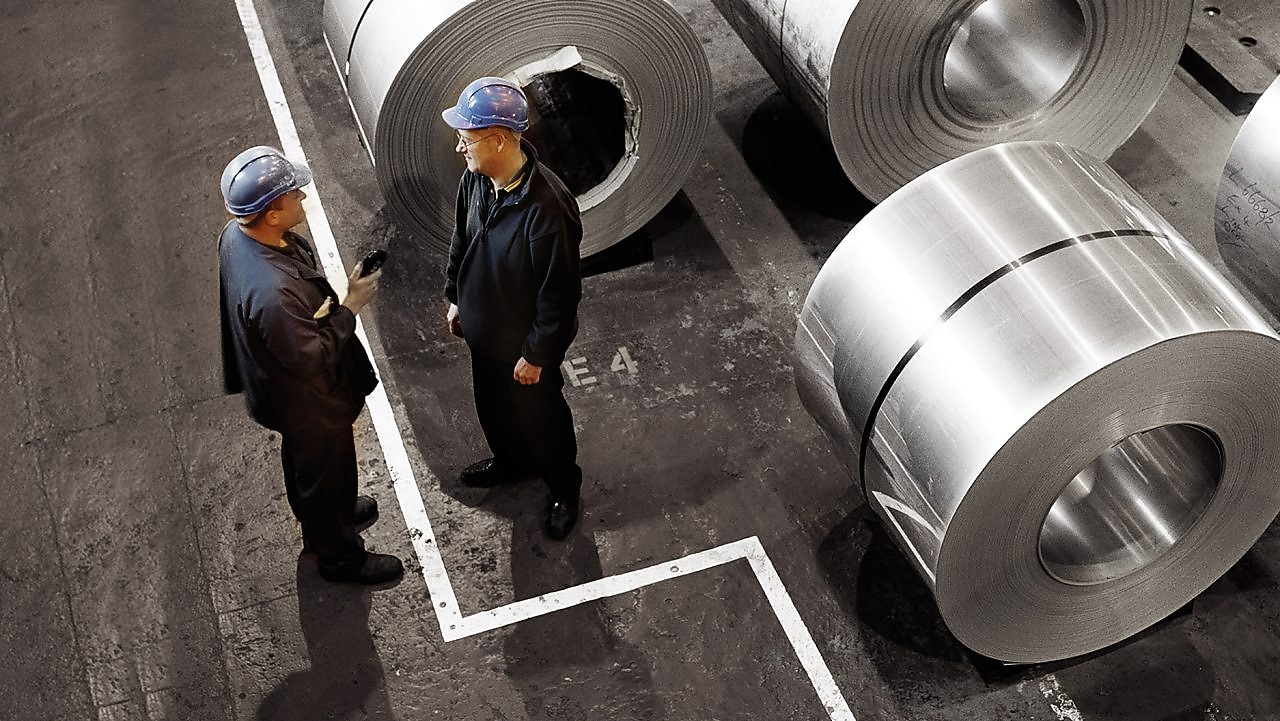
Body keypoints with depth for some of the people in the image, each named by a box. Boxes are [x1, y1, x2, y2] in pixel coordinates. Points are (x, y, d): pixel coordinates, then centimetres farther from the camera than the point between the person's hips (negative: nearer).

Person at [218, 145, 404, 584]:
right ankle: (339, 556, 45)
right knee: (326, 471, 19)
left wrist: (319, 310, -2)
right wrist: (349, 308, -24)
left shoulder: (237, 234, -16)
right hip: (308, 400, -8)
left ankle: (317, 516, 61)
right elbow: (310, 360, -31)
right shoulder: (272, 292, -45)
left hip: (273, 380, 8)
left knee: (302, 457, 33)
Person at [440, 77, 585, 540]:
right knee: (491, 403, 30)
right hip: (483, 328, 7)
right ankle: (510, 461, 59)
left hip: (524, 340, -7)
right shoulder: (476, 178, -14)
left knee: (539, 415, 18)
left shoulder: (547, 206, -38)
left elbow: (559, 292, -28)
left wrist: (537, 354, -18)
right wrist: (456, 298, 14)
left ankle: (564, 490, 45)